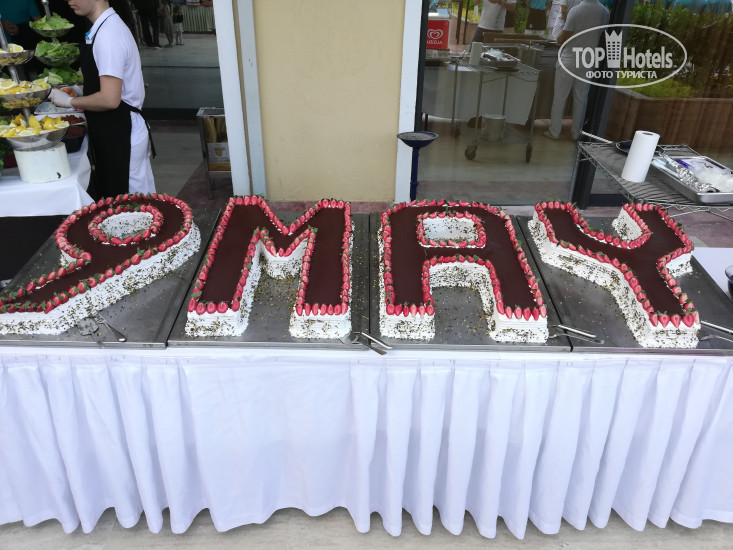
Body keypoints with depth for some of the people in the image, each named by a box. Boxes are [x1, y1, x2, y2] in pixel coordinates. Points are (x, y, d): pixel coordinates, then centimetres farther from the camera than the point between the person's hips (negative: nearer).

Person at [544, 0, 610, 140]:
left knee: (559, 97, 5)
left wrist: (559, 40, 10)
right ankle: (576, 132, 17)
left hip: (570, 60, -4)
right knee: (581, 98, 11)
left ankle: (554, 131, 9)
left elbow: (562, 39, -12)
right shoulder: (605, 12, -1)